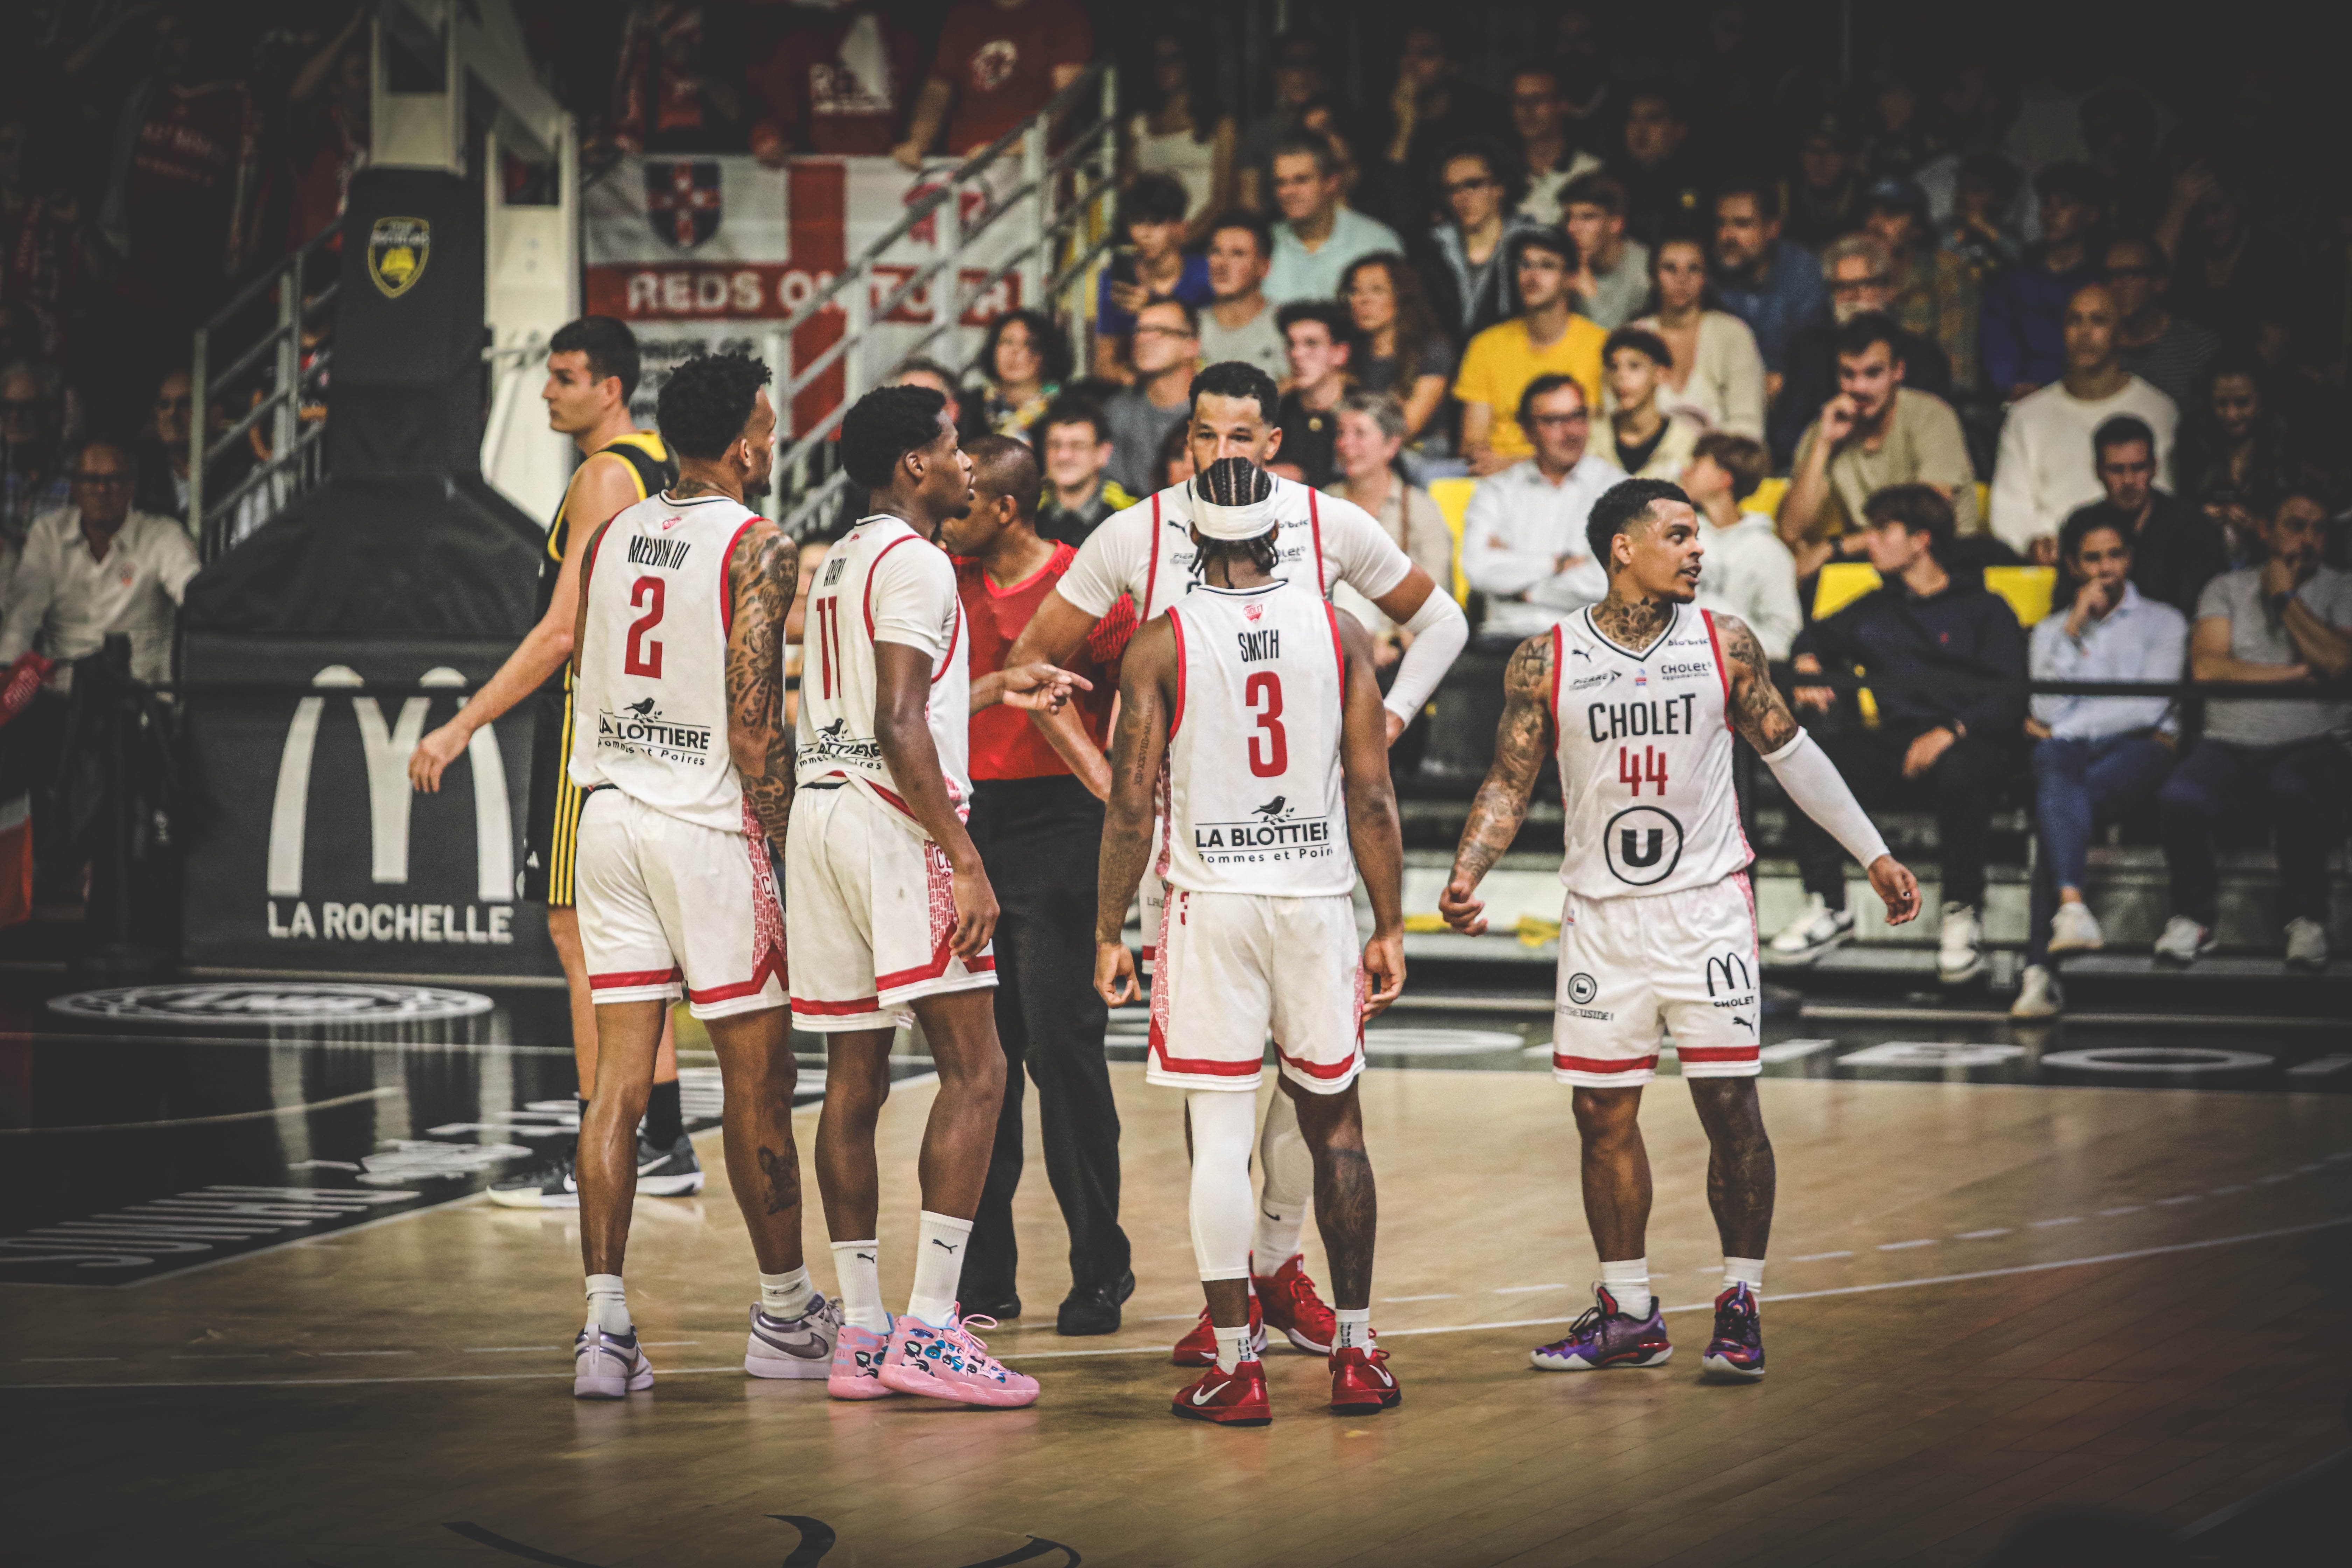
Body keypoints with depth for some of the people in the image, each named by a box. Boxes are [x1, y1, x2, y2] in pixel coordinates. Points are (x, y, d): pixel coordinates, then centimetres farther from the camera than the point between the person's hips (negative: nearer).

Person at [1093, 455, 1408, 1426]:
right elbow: (1373, 798, 0)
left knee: (1220, 1136, 1)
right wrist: (1390, 928, 7)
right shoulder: (1338, 633, 1)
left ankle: (1237, 1367, 0)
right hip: (1318, 903, 2)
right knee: (1335, 1124, 14)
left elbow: (1131, 806, -7)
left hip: (1212, 904, -2)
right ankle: (1355, 1356, 15)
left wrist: (1109, 933, 1)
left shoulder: (1161, 644, -5)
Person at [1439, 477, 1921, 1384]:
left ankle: (1741, 1308, 5)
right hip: (1602, 916, 1)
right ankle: (1628, 1316, 19)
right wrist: (1467, 875, -15)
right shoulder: (1546, 661, -3)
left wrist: (1873, 855, 10)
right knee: (1603, 1116, 6)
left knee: (1731, 1107, -5)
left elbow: (1790, 754, 9)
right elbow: (1509, 788, 1)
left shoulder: (1725, 647, -2)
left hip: (1708, 907, -1)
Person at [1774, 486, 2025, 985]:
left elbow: (2009, 700, -2)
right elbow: (1817, 637, 40)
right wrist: (1808, 666, 15)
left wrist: (1951, 733, -20)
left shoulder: (1985, 610, 9)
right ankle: (1828, 907, -19)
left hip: (1968, 741, -4)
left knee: (1958, 775, -41)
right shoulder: (1874, 610, 25)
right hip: (1894, 737, 4)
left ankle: (1963, 915, -29)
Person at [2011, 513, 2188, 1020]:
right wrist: (2074, 631, 4)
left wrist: (2066, 728, -4)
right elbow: (2046, 712, 8)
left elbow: (2150, 707, 2)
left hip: (2139, 750, -1)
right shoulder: (2049, 631, 26)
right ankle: (2072, 905, -60)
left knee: (2056, 808, -36)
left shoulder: (2163, 622, 19)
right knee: (2052, 758, -41)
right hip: (2069, 751, 1)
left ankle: (2041, 969, -46)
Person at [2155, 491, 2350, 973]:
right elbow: (2207, 667, -1)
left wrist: (2286, 597, 2)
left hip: (2310, 747, -1)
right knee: (2179, 800, -31)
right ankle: (2196, 917, -7)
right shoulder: (2227, 590, 15)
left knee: (2294, 792, -38)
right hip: (2230, 747, 1)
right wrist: (2295, 673, -2)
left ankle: (2306, 918, -15)